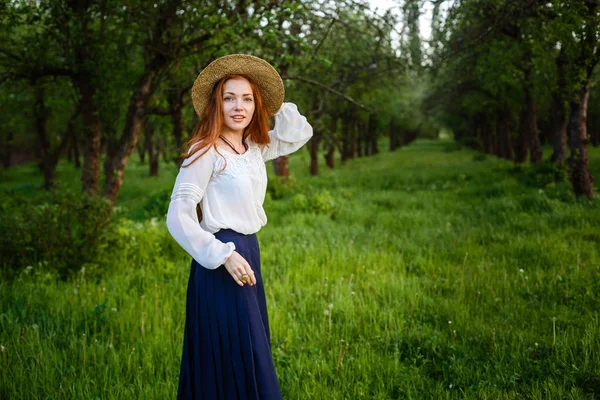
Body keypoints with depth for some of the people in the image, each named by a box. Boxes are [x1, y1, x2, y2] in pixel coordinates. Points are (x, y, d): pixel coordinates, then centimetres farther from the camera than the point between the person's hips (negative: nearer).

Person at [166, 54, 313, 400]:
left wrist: (276, 104, 9)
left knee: (251, 356, 16)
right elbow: (178, 217, -17)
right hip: (222, 259, -8)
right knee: (236, 363, -3)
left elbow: (300, 134, 23)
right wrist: (224, 255, -22)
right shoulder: (206, 151, -12)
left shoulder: (255, 147, 9)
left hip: (249, 254, 8)